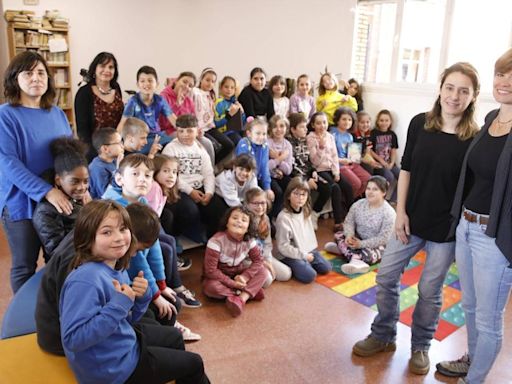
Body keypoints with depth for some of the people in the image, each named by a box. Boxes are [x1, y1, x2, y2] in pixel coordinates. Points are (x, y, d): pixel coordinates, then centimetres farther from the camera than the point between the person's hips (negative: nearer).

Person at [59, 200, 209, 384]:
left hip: (123, 341, 8)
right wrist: (119, 304, -35)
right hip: (110, 366, -8)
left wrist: (141, 297, -13)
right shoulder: (86, 280, -31)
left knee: (173, 337, 31)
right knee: (194, 364, 9)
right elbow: (72, 339, -35)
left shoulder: (116, 267, -3)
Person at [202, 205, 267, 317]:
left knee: (261, 271, -14)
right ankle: (251, 292, -22)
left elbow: (258, 261, -7)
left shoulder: (249, 240, -14)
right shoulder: (217, 241, -28)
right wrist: (232, 283, -26)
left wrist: (244, 277, -24)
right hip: (218, 276, -4)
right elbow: (210, 270, -28)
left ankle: (241, 299, -31)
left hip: (237, 275, 4)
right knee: (211, 287, -35)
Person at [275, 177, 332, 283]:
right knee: (309, 275, -22)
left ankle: (304, 263, 17)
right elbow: (283, 247, -21)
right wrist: (303, 255, -18)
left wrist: (311, 251, 6)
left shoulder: (306, 211, 1)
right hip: (290, 255, -7)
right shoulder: (284, 217, -23)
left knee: (326, 268, -1)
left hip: (309, 250, 7)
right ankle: (291, 268, 3)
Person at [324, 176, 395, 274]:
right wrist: (349, 235, -24)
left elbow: (383, 239, -24)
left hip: (377, 245, -6)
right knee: (338, 235, -13)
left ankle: (343, 250, -19)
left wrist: (361, 244, -28)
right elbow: (349, 222, -2)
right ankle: (355, 261, -28)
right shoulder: (358, 204, -4)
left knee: (369, 255, -36)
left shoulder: (389, 213, -21)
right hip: (358, 239, 6)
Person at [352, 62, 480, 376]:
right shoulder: (420, 123, -4)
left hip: (448, 228, -3)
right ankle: (384, 335, 33)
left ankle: (420, 346, 36)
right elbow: (406, 169, 2)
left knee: (430, 291, 11)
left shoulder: (475, 139, -13)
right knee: (387, 277, 10)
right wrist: (401, 211, -2)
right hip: (412, 220, 3)